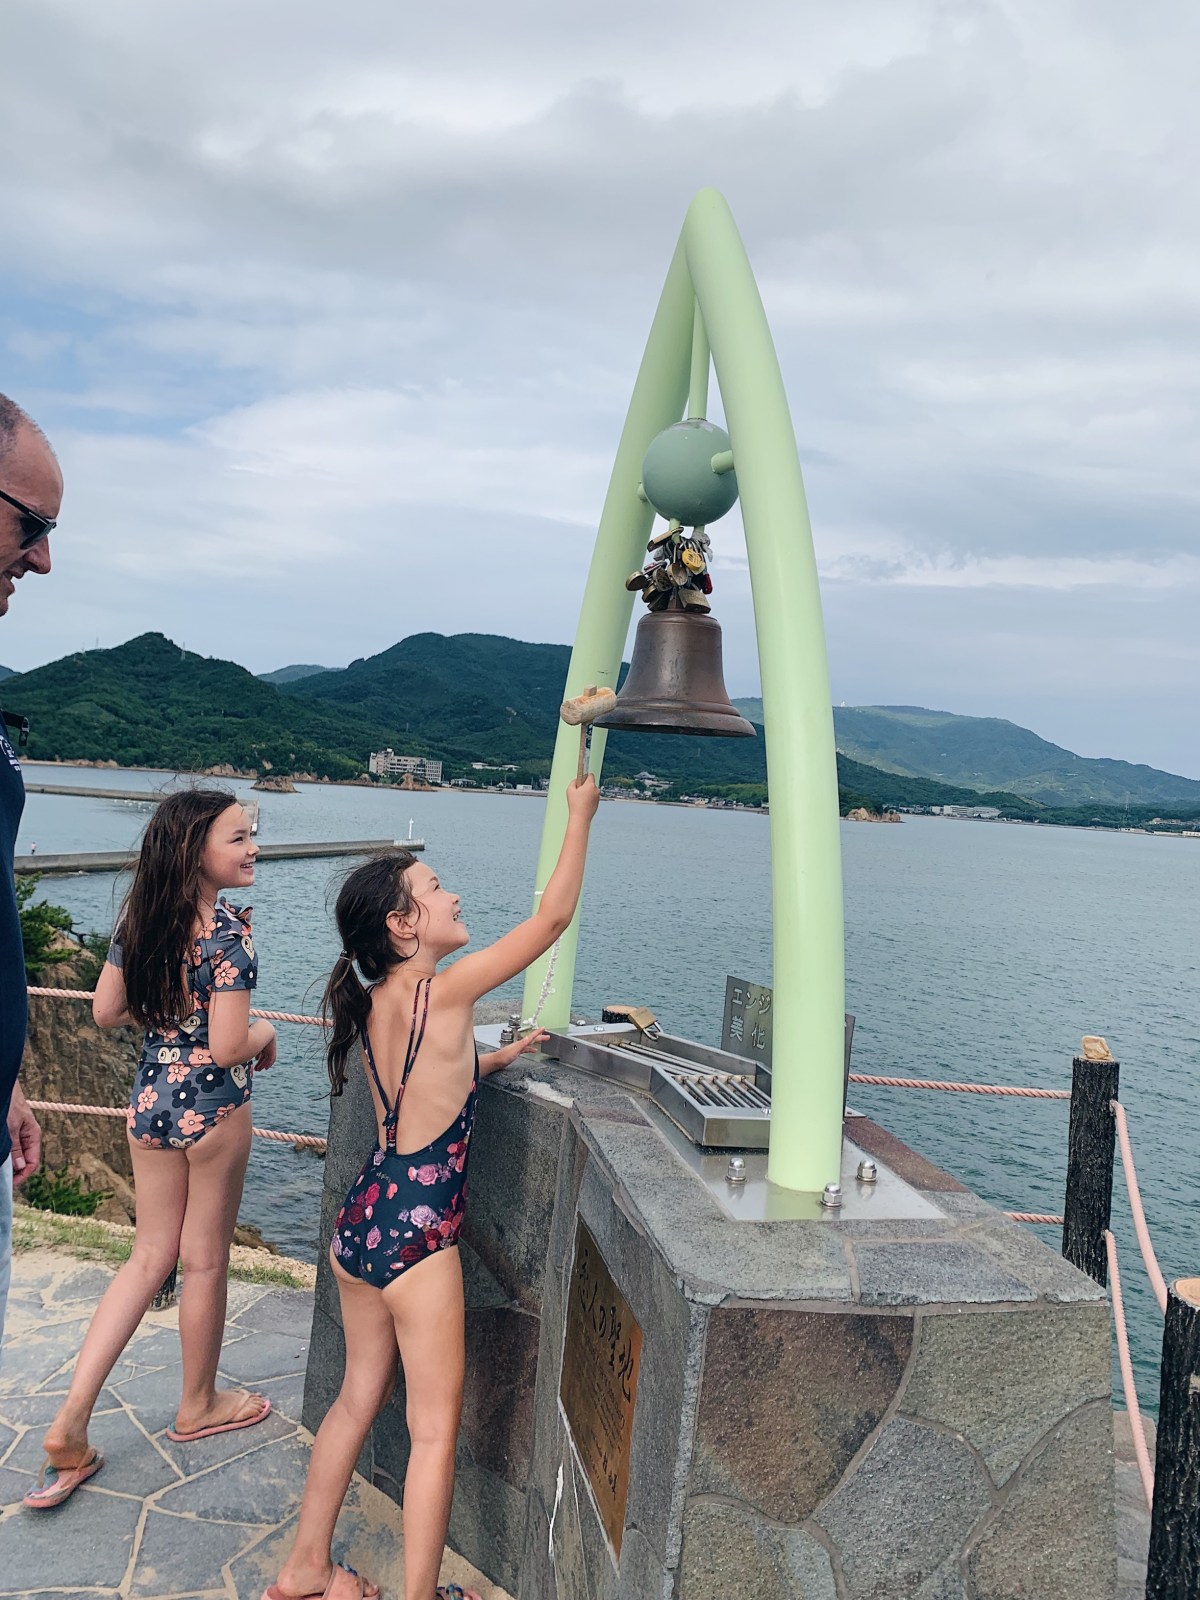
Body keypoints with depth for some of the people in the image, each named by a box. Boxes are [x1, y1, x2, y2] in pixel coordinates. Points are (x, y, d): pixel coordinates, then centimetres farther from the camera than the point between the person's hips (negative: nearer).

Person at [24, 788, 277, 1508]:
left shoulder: (139, 917, 0)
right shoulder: (229, 931, -23)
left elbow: (107, 1011, 7)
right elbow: (228, 1049, -24)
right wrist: (263, 1032, -4)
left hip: (148, 1098, 7)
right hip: (211, 1105, -7)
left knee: (151, 1255, 18)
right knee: (204, 1260, 13)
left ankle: (72, 1421, 15)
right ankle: (198, 1405, 33)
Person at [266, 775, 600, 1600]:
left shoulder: (375, 1005, 4)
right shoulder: (442, 992, -18)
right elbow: (553, 918, -14)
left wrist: (499, 1056, 28)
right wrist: (581, 813, -6)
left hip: (361, 1218, 8)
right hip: (416, 1230, -8)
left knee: (359, 1395, 23)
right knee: (435, 1427, 8)